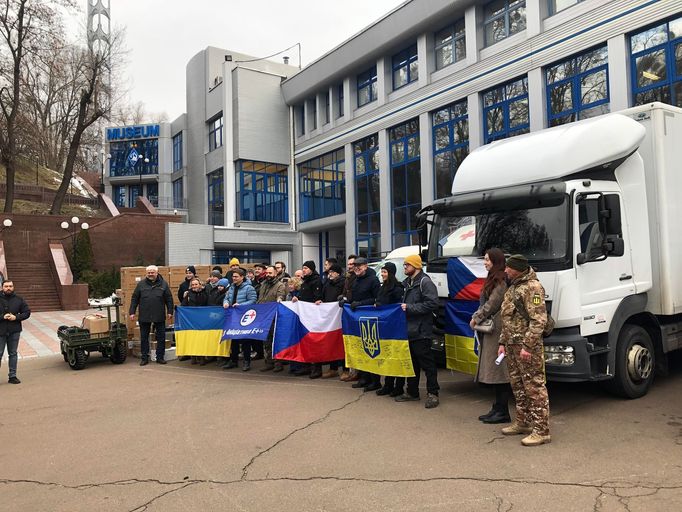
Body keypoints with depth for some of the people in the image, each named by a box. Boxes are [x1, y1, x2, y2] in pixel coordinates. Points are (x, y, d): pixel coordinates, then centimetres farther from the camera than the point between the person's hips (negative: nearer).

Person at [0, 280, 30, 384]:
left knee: (13, 354, 9)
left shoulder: (19, 300, 4)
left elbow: (27, 312, 7)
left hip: (14, 331, 2)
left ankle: (12, 376, 16)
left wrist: (16, 317, -10)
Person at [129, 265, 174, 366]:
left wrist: (170, 311, -1)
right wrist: (132, 312, 0)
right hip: (144, 316, 0)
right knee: (144, 338, 7)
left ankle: (160, 357, 15)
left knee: (161, 337, 4)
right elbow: (134, 299, 6)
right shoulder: (141, 284, 4)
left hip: (159, 316, 0)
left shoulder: (163, 284, 3)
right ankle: (144, 358, 18)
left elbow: (169, 299, 5)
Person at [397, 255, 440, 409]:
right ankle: (412, 392, 25)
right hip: (409, 329, 9)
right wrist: (402, 307, 8)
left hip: (421, 331, -9)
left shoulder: (425, 282, -11)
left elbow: (432, 304, -20)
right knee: (411, 362, 15)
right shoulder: (408, 283, 17)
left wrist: (410, 308, -20)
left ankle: (432, 393, 7)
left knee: (426, 363, -2)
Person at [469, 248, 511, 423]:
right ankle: (497, 409, 20)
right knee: (494, 370, 12)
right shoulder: (493, 279, 18)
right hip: (490, 329, 10)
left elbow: (492, 304, -16)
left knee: (498, 370, -5)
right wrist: (477, 317, 9)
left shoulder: (501, 281, -13)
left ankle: (502, 412, 2)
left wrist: (476, 318, -8)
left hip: (497, 329, -10)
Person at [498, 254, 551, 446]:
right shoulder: (513, 287, 17)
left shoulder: (532, 287, -13)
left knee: (534, 387, -5)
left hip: (527, 346, -10)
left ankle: (541, 430, 0)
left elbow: (538, 320, -19)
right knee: (517, 385, 17)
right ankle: (522, 422, 29)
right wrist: (503, 342, 19)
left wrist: (527, 346, -22)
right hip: (512, 345, 10)